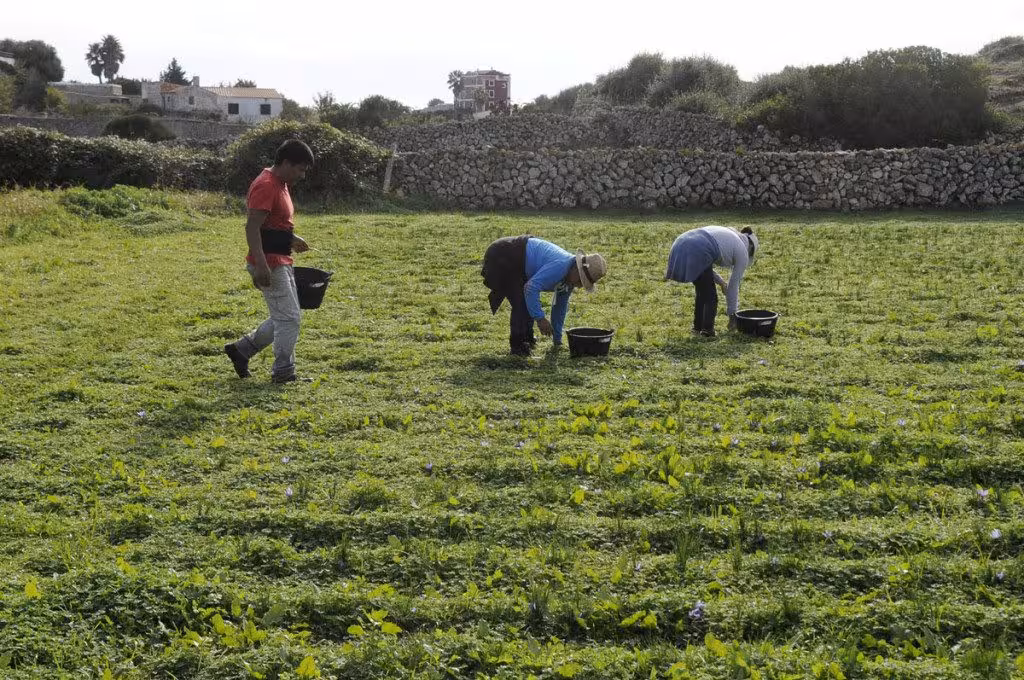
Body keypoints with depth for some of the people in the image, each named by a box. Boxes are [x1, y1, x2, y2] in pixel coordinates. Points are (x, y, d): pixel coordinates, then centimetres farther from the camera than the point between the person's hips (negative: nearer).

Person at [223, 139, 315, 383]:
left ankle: (241, 349, 24)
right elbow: (252, 228, -24)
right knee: (289, 318, -4)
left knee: (284, 318, 15)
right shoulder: (266, 186, -17)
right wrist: (261, 265, -29)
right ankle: (283, 372, 6)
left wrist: (291, 238, 18)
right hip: (270, 265, -10)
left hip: (282, 263, 10)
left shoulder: (280, 185, 14)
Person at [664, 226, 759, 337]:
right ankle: (707, 331, 7)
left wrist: (720, 281, 35)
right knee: (711, 297, 10)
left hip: (681, 247, 7)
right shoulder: (742, 252, 16)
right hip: (696, 254, -7)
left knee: (702, 293, 24)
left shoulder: (725, 234, 35)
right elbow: (733, 286, 21)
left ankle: (697, 327, 30)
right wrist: (732, 315, 30)